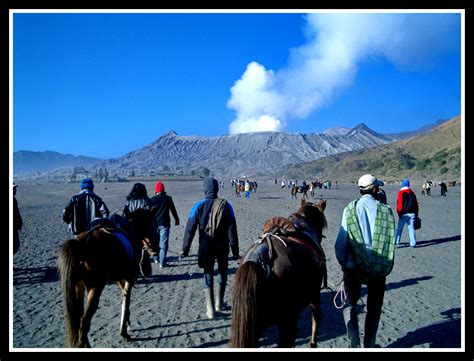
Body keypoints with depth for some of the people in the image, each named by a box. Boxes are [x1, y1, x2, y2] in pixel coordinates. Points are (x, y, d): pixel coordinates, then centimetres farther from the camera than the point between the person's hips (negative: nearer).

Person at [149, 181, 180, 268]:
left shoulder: (152, 199, -3)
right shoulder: (168, 198, -5)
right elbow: (173, 210, 2)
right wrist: (177, 220, 16)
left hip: (154, 224, 2)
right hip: (164, 224, -2)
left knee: (155, 241, 20)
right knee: (164, 243, -1)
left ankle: (156, 258, 32)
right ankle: (162, 263, -5)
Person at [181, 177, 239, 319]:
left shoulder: (199, 206, -6)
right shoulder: (226, 205, -4)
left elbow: (190, 229, -7)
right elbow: (232, 229, -6)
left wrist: (185, 249, 0)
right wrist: (235, 250, -2)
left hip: (206, 247, -1)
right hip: (222, 246, 1)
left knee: (208, 276, 7)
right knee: (222, 273, 20)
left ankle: (210, 309, 3)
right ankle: (219, 303, 31)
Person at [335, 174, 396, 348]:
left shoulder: (350, 209, -8)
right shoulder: (386, 210, -5)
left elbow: (341, 242, -8)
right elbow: (390, 241, -2)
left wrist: (342, 262, 6)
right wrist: (385, 265, 12)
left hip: (353, 267, -1)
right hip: (379, 268, 1)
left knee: (350, 304, 17)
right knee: (374, 308, 19)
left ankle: (354, 342, 4)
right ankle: (369, 345, 26)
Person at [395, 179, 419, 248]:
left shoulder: (401, 193, -8)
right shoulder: (412, 193, 10)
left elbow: (399, 204, -14)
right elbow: (416, 203, 12)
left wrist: (399, 212, -7)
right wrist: (416, 213, 17)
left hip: (404, 214, -4)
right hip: (412, 213, 4)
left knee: (399, 228, 9)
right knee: (411, 228, 5)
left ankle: (397, 241, 17)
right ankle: (413, 243, 2)